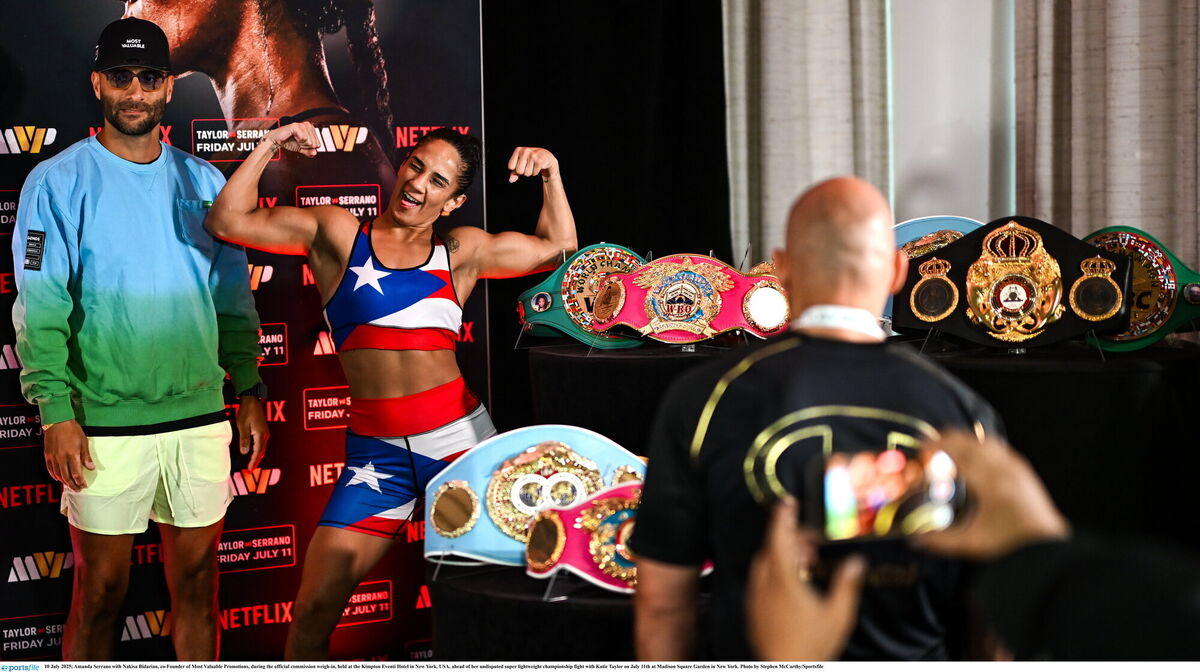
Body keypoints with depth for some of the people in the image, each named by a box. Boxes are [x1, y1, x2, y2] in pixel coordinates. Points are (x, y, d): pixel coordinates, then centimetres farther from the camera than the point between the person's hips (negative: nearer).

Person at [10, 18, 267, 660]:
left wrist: (249, 391, 9)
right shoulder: (59, 182, -3)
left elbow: (233, 298, 13)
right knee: (100, 590, 3)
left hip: (200, 416, 4)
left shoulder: (203, 183, 9)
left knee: (198, 579, 11)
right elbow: (40, 310, -8)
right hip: (105, 423, -4)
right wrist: (57, 413, -15)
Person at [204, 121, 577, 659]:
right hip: (376, 450, -1)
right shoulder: (337, 234, 6)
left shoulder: (461, 252, 11)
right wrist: (268, 148, -1)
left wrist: (550, 175, 12)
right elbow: (227, 221, 0)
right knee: (313, 610, -5)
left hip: (460, 436, 2)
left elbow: (557, 247, 22)